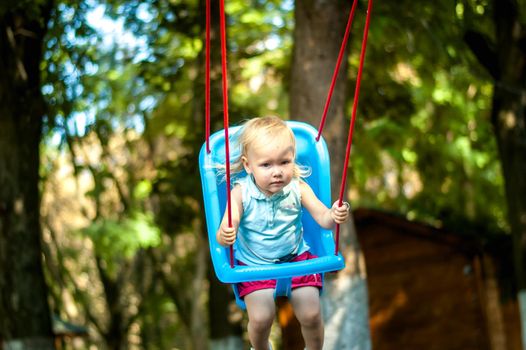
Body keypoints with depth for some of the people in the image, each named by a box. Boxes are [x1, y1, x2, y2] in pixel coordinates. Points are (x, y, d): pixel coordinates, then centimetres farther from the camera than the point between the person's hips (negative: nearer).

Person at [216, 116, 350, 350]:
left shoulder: (298, 188, -14)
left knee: (311, 314, -9)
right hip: (254, 264, -1)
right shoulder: (241, 193, -20)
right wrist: (224, 236, -49)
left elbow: (323, 218, -12)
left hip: (296, 257, 1)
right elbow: (226, 231, -24)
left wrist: (335, 216, -36)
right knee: (260, 318, -16)